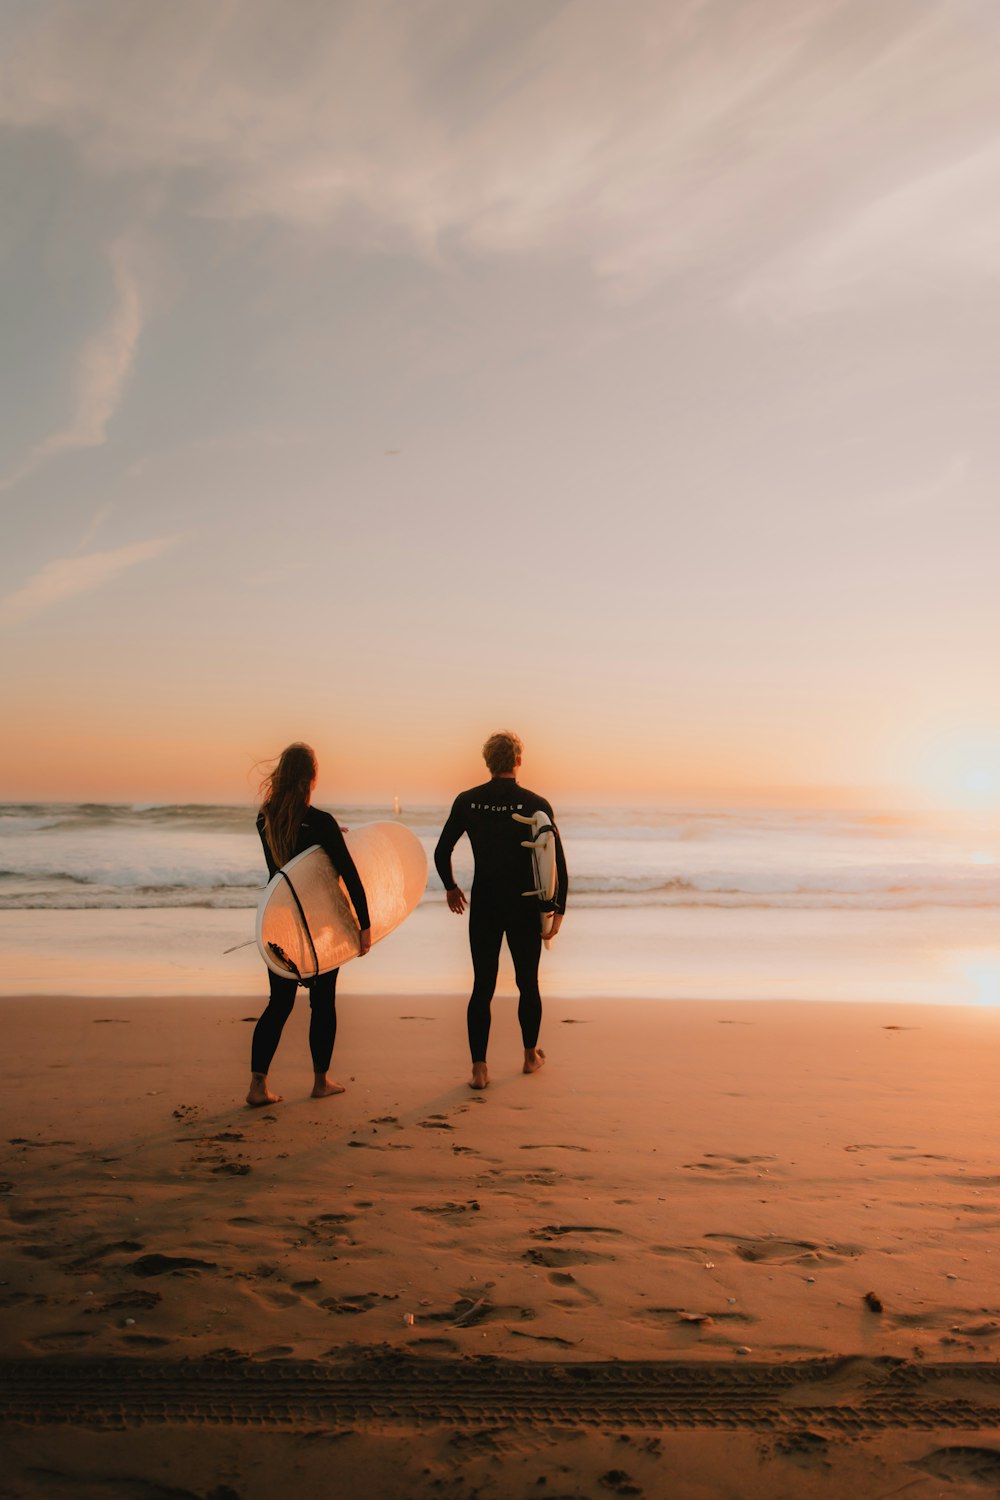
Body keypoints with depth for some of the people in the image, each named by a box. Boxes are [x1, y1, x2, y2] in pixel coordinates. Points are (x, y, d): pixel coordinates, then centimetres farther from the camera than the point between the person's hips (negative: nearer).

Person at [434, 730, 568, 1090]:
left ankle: (479, 1067, 2)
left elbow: (442, 852, 2)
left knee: (483, 986, 6)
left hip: (483, 905, 1)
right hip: (525, 907, -1)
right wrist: (558, 909, 1)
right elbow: (557, 861, -8)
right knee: (527, 983, 15)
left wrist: (450, 887, 19)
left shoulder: (467, 801, -2)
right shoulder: (536, 804, -7)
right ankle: (531, 1056, 30)